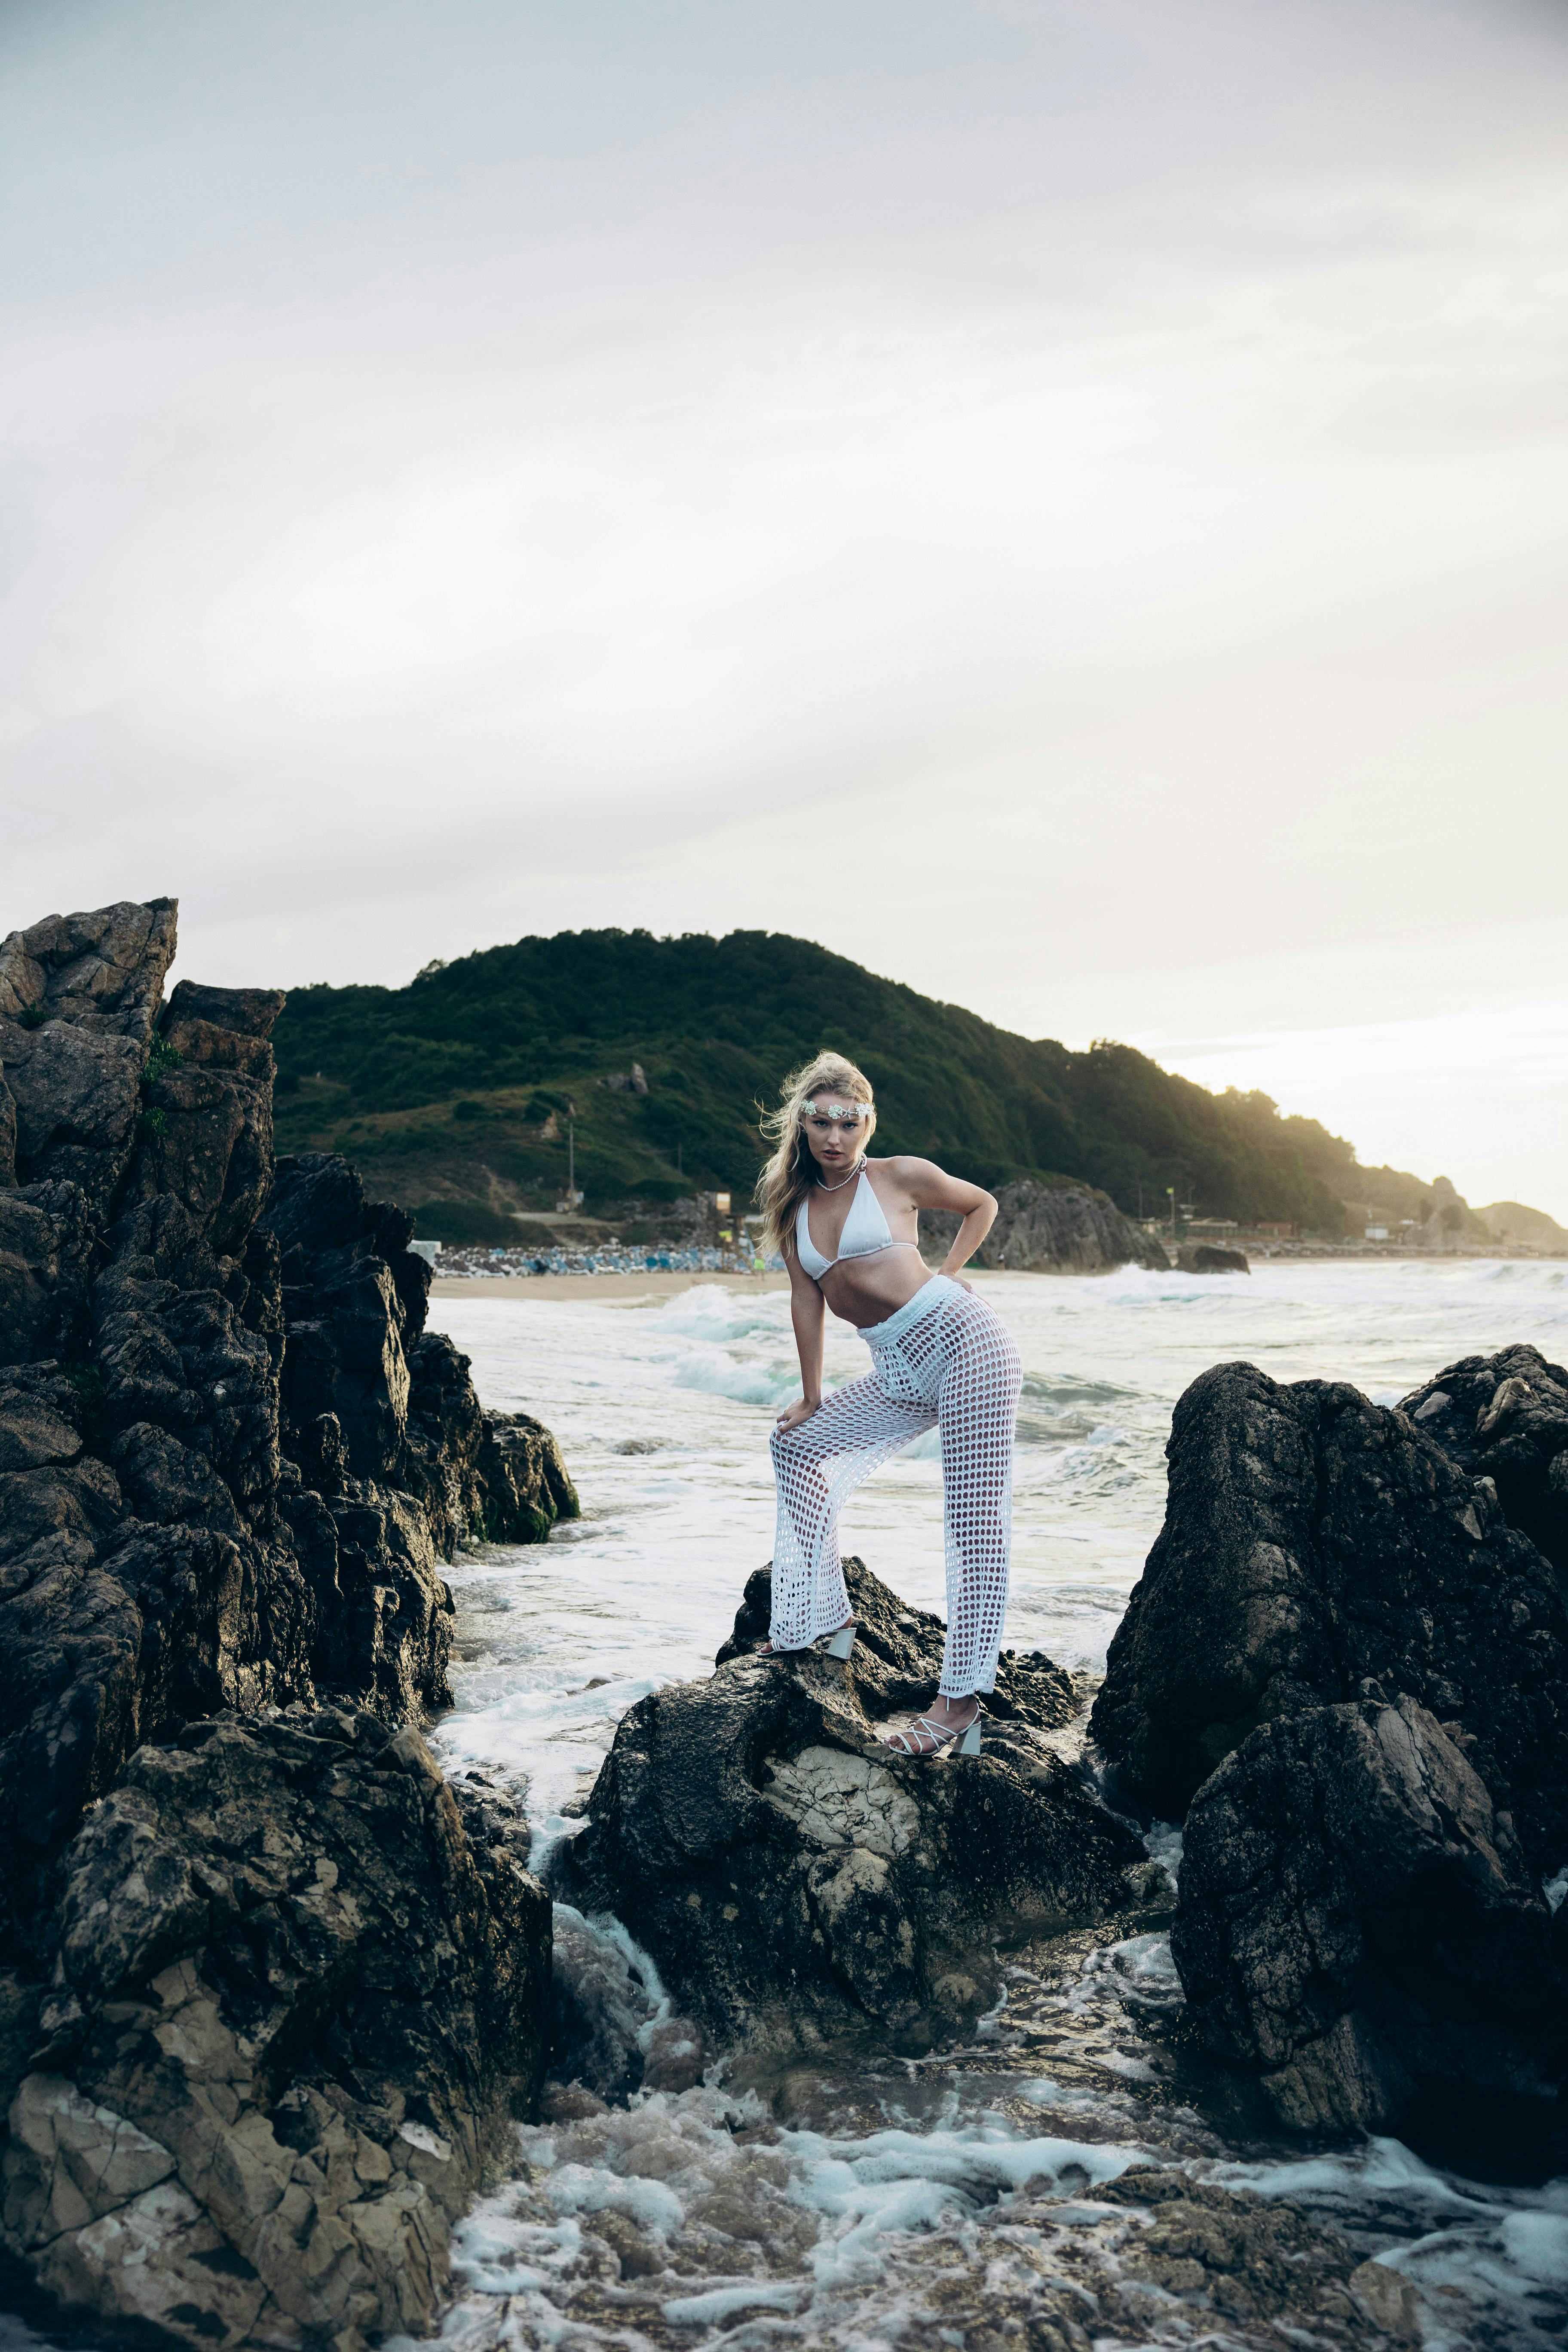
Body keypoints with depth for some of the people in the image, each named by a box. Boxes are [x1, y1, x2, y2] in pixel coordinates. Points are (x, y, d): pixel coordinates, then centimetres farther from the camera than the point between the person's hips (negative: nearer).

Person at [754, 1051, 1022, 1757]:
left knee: (976, 1520, -9)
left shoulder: (900, 1176, -1)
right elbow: (807, 1300, 13)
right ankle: (822, 1619, 24)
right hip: (899, 1374, 7)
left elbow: (982, 1204, 14)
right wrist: (812, 1398, 15)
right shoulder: (794, 1205, 11)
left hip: (963, 1341, -7)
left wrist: (945, 1272, 4)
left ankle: (962, 1700, -10)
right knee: (798, 1445, 16)